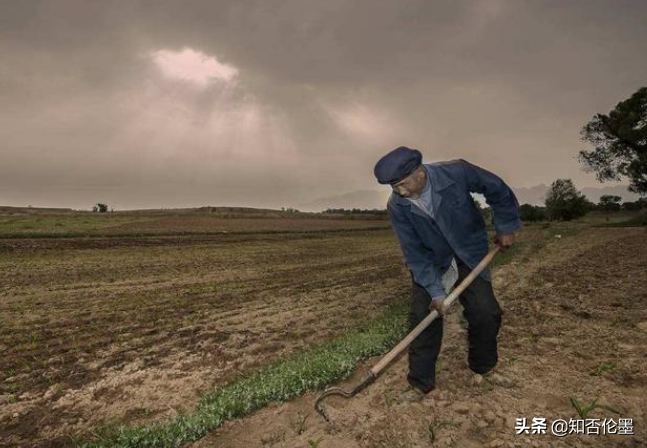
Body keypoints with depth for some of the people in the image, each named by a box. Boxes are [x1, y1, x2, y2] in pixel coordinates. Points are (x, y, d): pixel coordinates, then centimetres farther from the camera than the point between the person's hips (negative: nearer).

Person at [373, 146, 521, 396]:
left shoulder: (456, 172, -26)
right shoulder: (397, 206, -23)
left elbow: (498, 190, -8)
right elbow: (414, 252, -18)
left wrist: (506, 228, -3)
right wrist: (435, 290, -21)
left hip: (469, 254, 1)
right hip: (429, 261, 0)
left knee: (487, 314, -1)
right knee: (423, 317, -8)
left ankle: (483, 368, 27)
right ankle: (420, 383, 9)